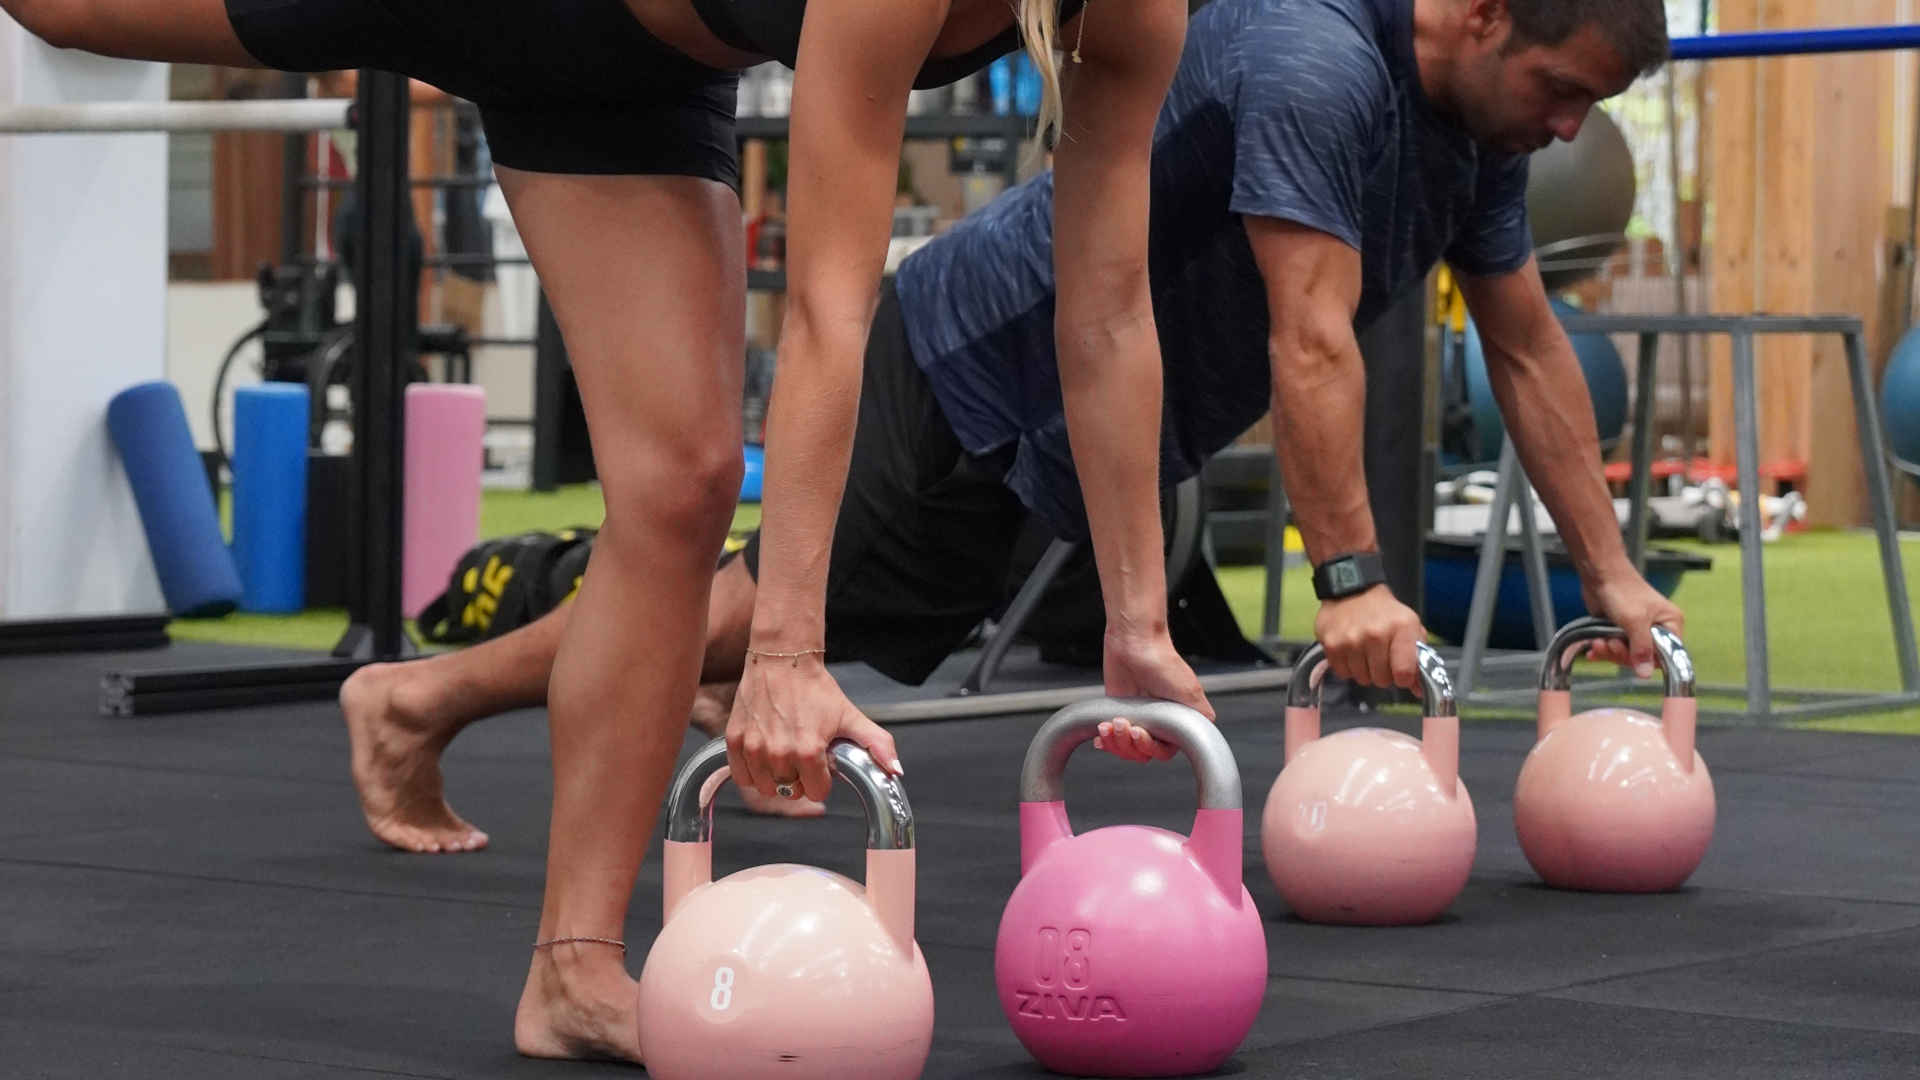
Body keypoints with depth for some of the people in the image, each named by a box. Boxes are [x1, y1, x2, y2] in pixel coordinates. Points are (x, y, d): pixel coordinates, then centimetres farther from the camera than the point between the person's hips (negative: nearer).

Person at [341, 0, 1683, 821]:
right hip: (990, 358, -8)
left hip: (1080, 421, 9)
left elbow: (1529, 349, 5)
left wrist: (1610, 574, 2)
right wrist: (1350, 584, -39)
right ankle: (419, 701, 9)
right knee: (778, 604, -3)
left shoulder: (1478, 123, -1)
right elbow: (1309, 340, -35)